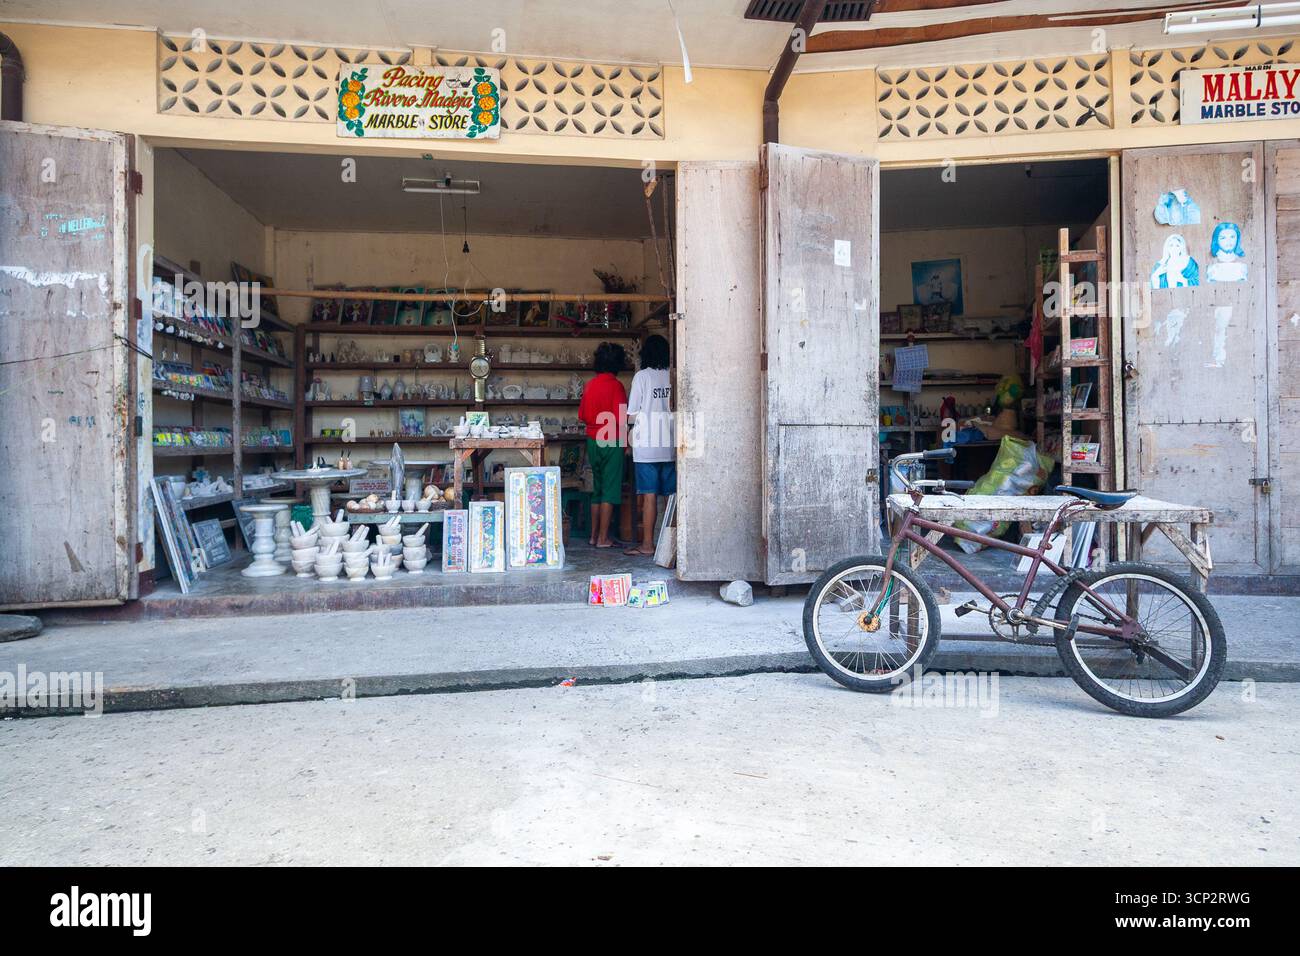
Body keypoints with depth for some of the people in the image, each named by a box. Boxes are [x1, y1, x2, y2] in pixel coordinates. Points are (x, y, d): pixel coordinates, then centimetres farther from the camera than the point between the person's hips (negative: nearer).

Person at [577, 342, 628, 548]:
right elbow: (620, 419, -18)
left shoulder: (589, 385, 7)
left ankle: (594, 535, 20)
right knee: (610, 490, -1)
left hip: (593, 441, 7)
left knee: (597, 489, 15)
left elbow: (582, 416, 11)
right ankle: (603, 538, 1)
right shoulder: (615, 385, -13)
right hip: (611, 442, -7)